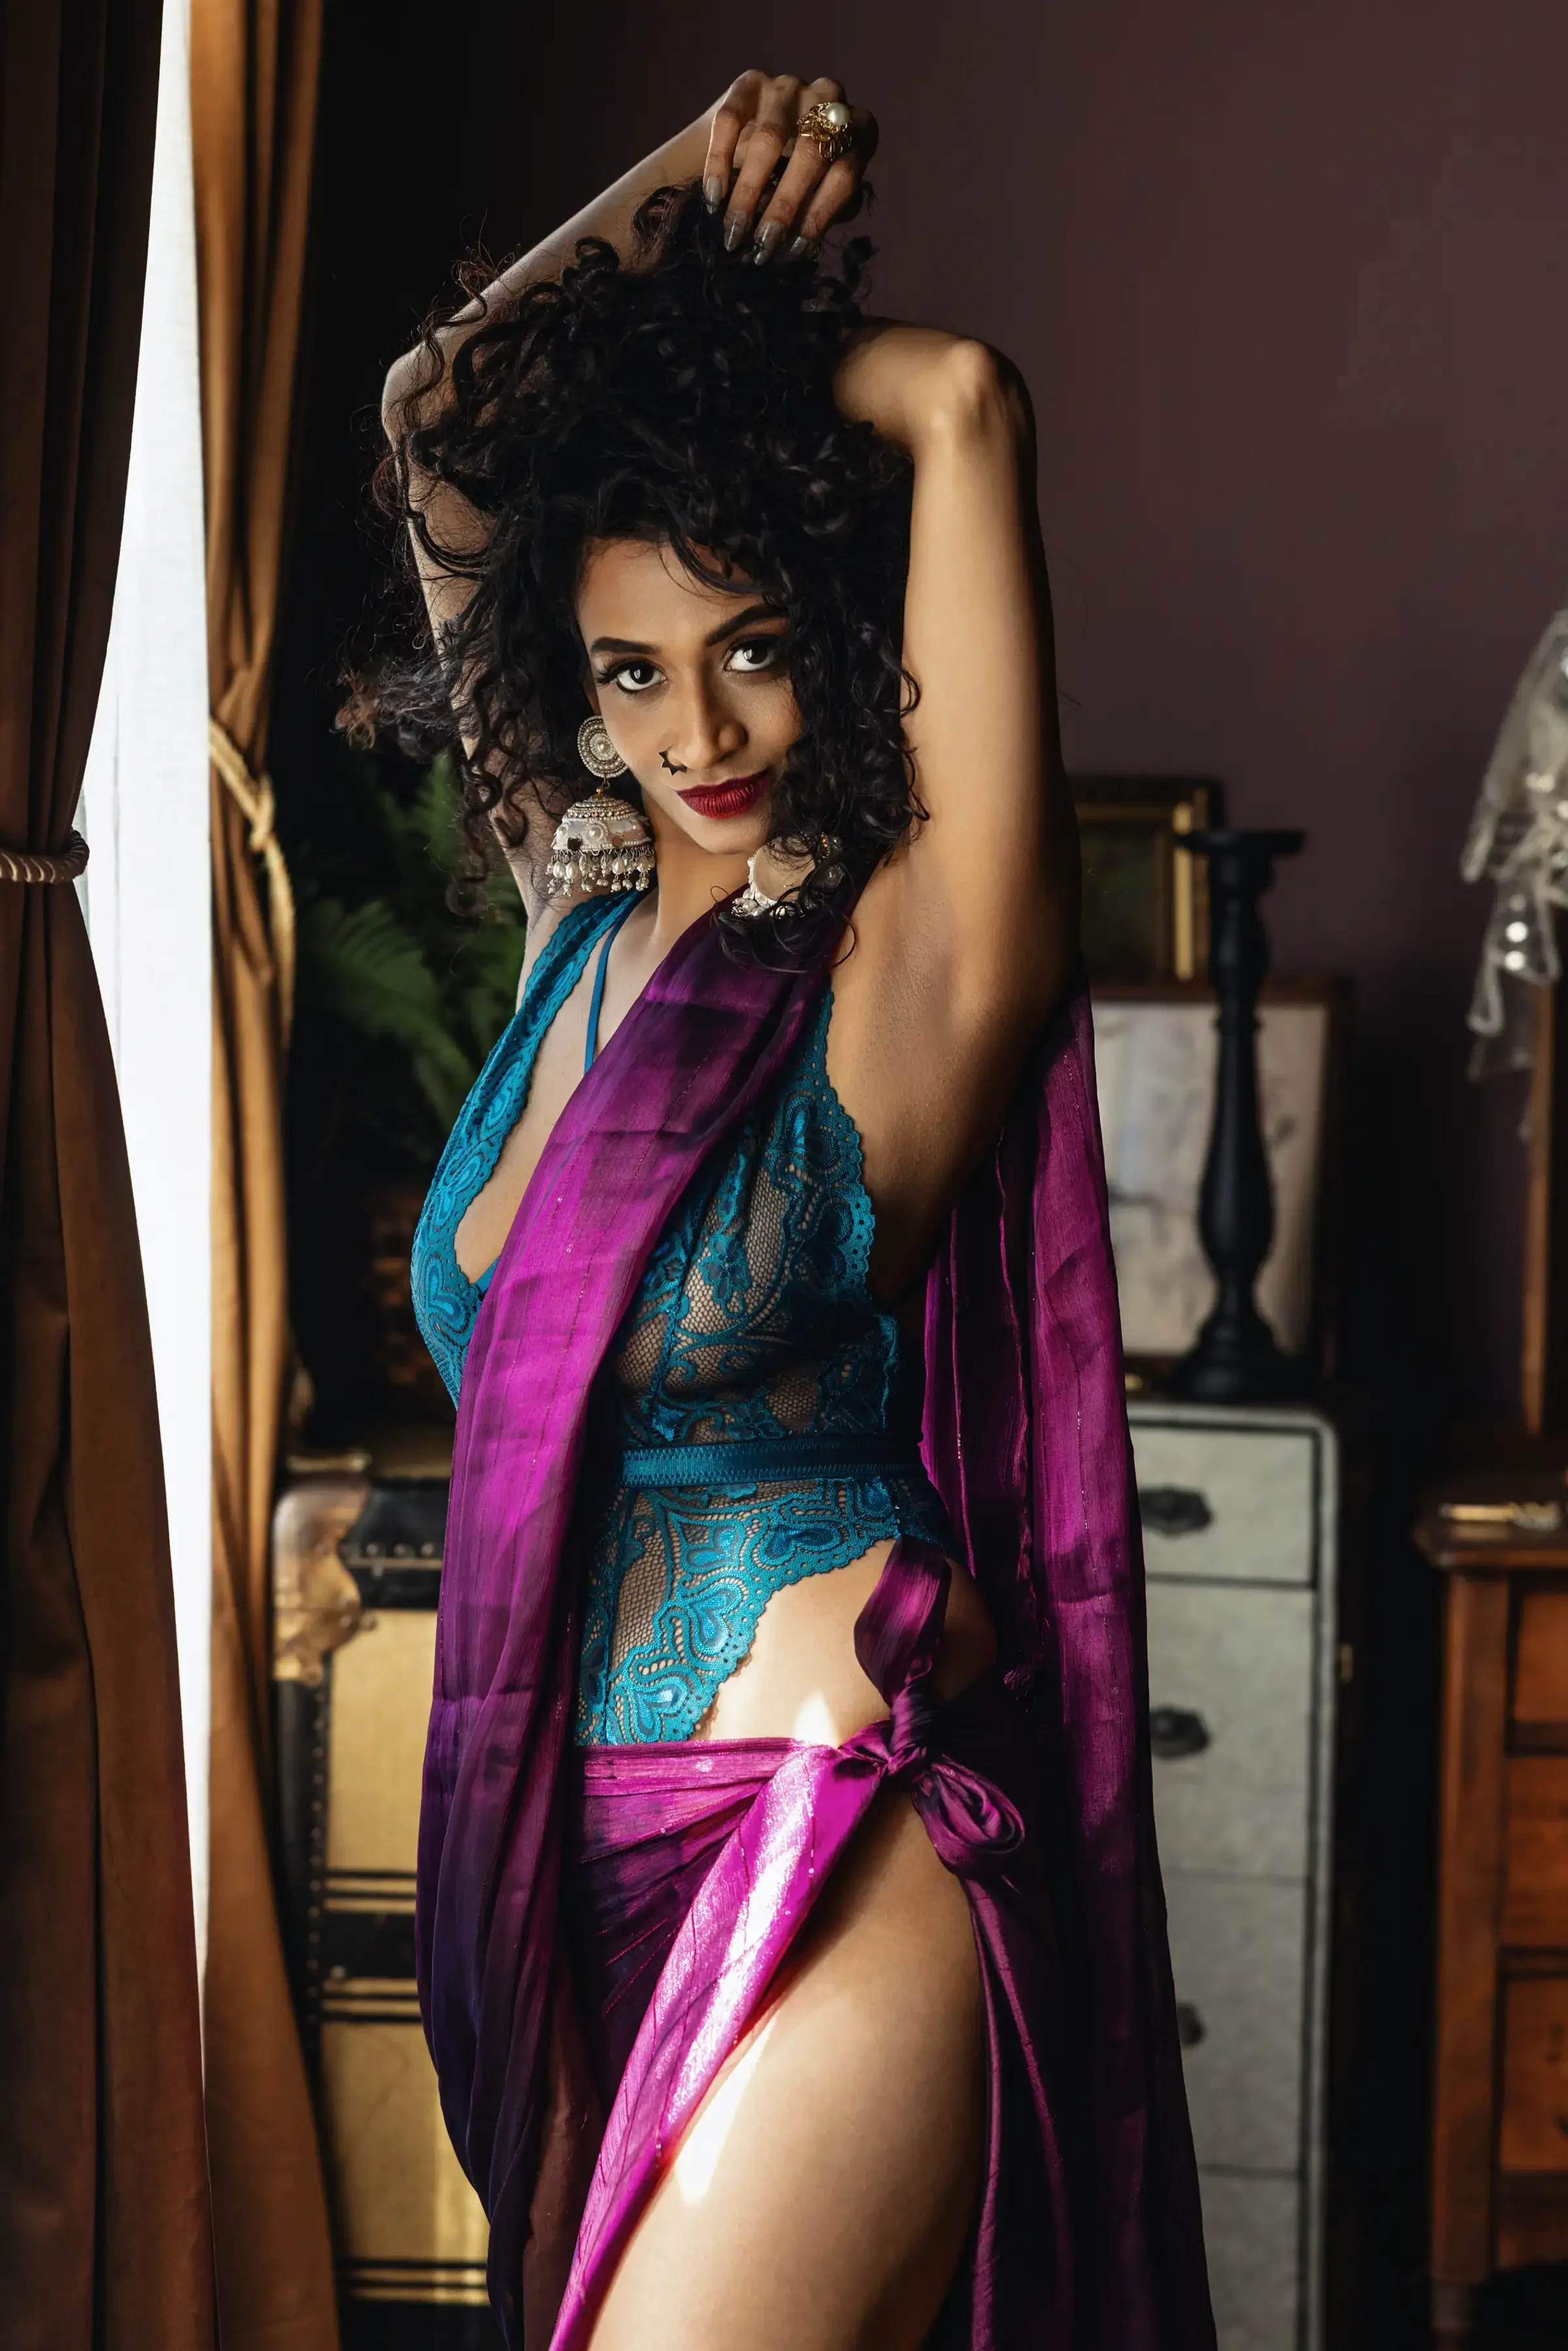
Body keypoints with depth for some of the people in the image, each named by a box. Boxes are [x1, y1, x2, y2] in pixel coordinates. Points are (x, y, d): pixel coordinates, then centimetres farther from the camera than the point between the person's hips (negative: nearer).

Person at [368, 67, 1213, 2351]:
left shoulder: (909, 964, -10)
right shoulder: (591, 909, 8)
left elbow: (964, 403, -20)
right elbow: (436, 423, 15)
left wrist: (733, 337, -1)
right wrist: (665, 212, 6)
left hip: (822, 1851, -7)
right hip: (570, 1837, 7)